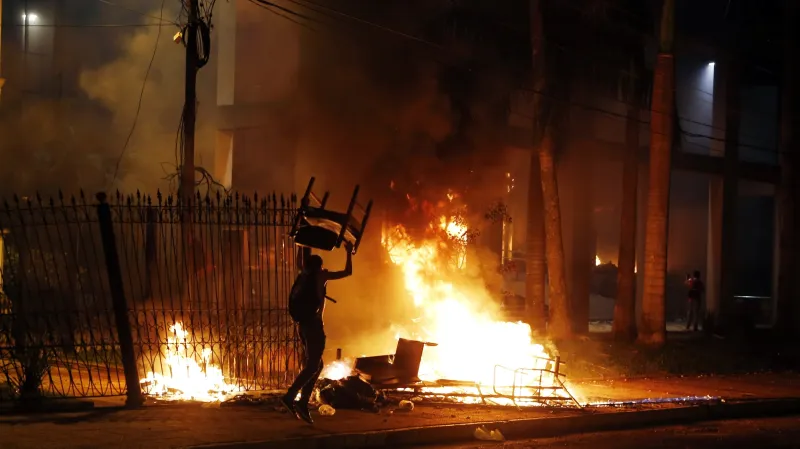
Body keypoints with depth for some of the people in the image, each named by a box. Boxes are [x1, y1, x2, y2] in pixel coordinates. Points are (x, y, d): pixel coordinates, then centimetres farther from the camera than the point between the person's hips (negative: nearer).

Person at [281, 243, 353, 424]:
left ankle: (303, 404, 7)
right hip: (314, 325, -8)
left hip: (302, 325, 8)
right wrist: (349, 252, 12)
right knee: (313, 366, -7)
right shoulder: (321, 276, -5)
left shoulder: (303, 275, 12)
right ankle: (290, 396, -20)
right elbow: (347, 272, 0)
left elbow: (300, 261, 34)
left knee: (314, 364, 14)